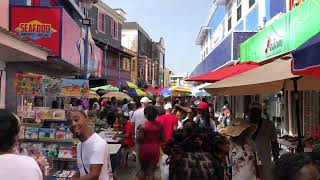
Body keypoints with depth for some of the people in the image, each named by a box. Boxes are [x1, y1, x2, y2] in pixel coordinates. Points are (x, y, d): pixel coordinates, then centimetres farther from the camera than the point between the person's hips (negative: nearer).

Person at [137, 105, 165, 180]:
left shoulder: (143, 125, -15)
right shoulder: (160, 125, -8)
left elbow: (139, 139, -13)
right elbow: (163, 139, -3)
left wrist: (138, 131, 3)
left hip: (145, 149, -1)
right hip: (155, 150, 1)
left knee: (143, 170, 20)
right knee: (151, 171, 12)